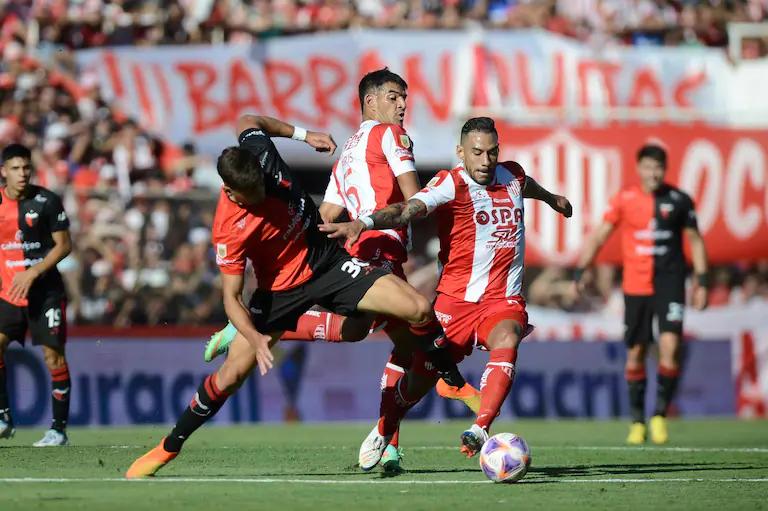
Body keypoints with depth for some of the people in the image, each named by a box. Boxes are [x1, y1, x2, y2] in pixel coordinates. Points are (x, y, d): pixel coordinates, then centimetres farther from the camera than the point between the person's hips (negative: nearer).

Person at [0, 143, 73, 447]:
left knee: (54, 355, -4)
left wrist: (33, 273, -16)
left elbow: (64, 245, -7)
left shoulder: (47, 201, -8)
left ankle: (59, 428, 2)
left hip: (46, 292, -4)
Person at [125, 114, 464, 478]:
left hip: (329, 262, 4)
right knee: (230, 375, -7)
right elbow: (231, 296, -23)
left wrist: (303, 134, 10)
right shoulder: (229, 230, -29)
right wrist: (255, 339, -39)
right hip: (281, 290, -4)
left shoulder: (258, 150, -17)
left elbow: (248, 122, 9)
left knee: (418, 309, -13)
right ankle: (169, 447, 16)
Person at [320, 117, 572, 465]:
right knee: (422, 375, 0)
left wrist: (552, 199, 56)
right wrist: (364, 222, -48)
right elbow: (408, 210, -30)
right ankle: (381, 434, 29)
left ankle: (480, 430, -38)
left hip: (504, 301, 3)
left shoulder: (512, 175, 7)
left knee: (506, 343, -31)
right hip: (455, 299, -3)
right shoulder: (451, 184, -12)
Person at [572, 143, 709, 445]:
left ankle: (660, 414, -1)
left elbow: (695, 241, 10)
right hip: (635, 286, 1)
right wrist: (580, 271, -7)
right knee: (636, 353, 4)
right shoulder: (624, 200, 2)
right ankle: (637, 421, 15)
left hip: (670, 283, -1)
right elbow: (599, 236, 3)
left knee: (670, 346, -15)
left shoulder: (679, 200, 2)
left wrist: (701, 281, 5)